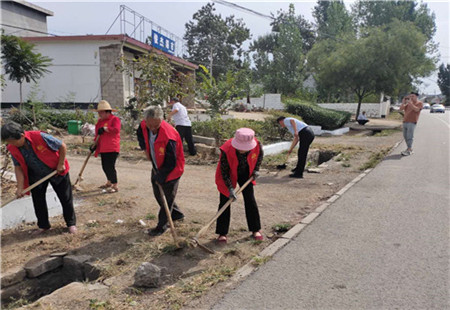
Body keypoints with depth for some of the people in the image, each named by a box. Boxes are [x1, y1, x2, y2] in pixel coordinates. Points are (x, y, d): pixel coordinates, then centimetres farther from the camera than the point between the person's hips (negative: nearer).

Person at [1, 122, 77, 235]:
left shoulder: (40, 137, -31)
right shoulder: (13, 149, -14)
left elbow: (62, 146, -21)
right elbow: (18, 167, -6)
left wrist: (61, 164, -16)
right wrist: (20, 187, -13)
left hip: (56, 171, -4)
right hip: (36, 176, 4)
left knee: (66, 198, 4)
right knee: (38, 200, 9)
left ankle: (71, 223, 20)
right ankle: (43, 225, 27)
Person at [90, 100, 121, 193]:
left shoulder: (115, 119, -8)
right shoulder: (100, 121, 16)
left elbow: (116, 129, -26)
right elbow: (98, 134, 21)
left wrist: (104, 128, -23)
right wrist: (94, 144, 13)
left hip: (112, 148, -9)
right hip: (103, 148, 9)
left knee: (110, 166, -10)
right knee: (105, 166, 16)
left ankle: (115, 186, -1)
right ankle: (109, 183, 34)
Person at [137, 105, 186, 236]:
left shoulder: (168, 136, -35)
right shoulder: (144, 126, -14)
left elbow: (171, 163, -28)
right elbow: (140, 135, 14)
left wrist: (161, 177, -20)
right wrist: (145, 149, 0)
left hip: (171, 170, -8)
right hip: (157, 167, 8)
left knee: (167, 197, 3)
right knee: (158, 194, 20)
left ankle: (161, 226, 19)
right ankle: (177, 214, 39)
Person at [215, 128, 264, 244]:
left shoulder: (256, 145, -28)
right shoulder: (227, 150, -36)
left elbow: (260, 154, -1)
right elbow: (224, 171, -25)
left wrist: (256, 169, -8)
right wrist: (230, 188, -28)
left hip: (245, 174, 3)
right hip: (229, 176, -3)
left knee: (250, 200, 5)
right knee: (225, 202, -4)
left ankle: (255, 230, 21)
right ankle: (222, 233, 8)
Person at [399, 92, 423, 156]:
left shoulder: (420, 103, 3)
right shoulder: (408, 104, 18)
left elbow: (416, 109, -15)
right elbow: (401, 109, 11)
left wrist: (410, 102, -16)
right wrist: (403, 101, 1)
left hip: (412, 122, -6)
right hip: (405, 122, 6)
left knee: (409, 136, -10)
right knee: (405, 136, 8)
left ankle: (409, 150, -7)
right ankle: (409, 148, 19)